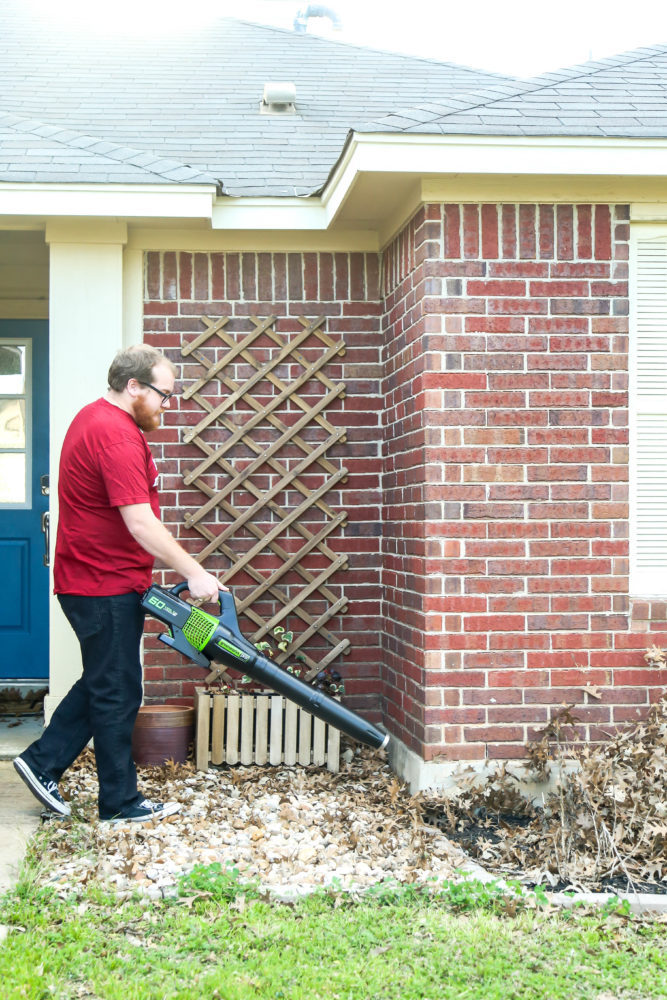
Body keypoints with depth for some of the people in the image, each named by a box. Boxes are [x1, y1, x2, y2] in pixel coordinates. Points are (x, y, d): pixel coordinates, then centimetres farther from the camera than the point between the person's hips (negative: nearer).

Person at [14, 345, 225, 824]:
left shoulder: (96, 420, 13)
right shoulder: (116, 434, -21)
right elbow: (140, 521, -27)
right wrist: (193, 572, -23)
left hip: (93, 581, 10)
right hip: (107, 586, -10)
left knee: (105, 683, 18)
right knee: (118, 693, 0)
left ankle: (43, 761, 22)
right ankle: (122, 802, 10)